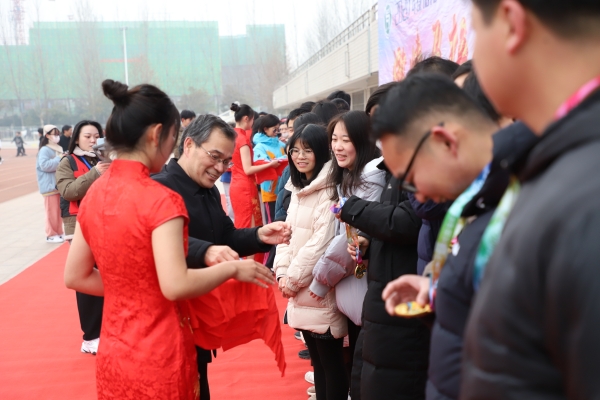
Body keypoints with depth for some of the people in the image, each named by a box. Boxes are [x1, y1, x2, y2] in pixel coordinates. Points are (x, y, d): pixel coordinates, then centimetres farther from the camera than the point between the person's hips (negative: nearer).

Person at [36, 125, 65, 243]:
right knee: (52, 211, -5)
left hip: (59, 184, 8)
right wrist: (59, 159, -20)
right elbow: (44, 165, -24)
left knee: (59, 210, 13)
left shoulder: (58, 149, 14)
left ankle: (59, 232, 21)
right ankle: (51, 235, 3)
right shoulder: (44, 150, -11)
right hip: (50, 185, -8)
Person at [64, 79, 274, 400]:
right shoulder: (160, 199, -21)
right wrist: (232, 268, -14)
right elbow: (176, 286, -27)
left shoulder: (93, 195, 2)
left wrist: (129, 289, 8)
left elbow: (74, 277, 6)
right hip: (157, 359, -6)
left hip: (113, 354, 7)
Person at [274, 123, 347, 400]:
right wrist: (283, 273, 0)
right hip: (300, 289, 8)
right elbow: (287, 232, 13)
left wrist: (294, 279, -12)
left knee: (331, 361, 3)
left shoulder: (329, 189, -14)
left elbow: (322, 241, -19)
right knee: (316, 358, 17)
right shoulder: (297, 188, 14)